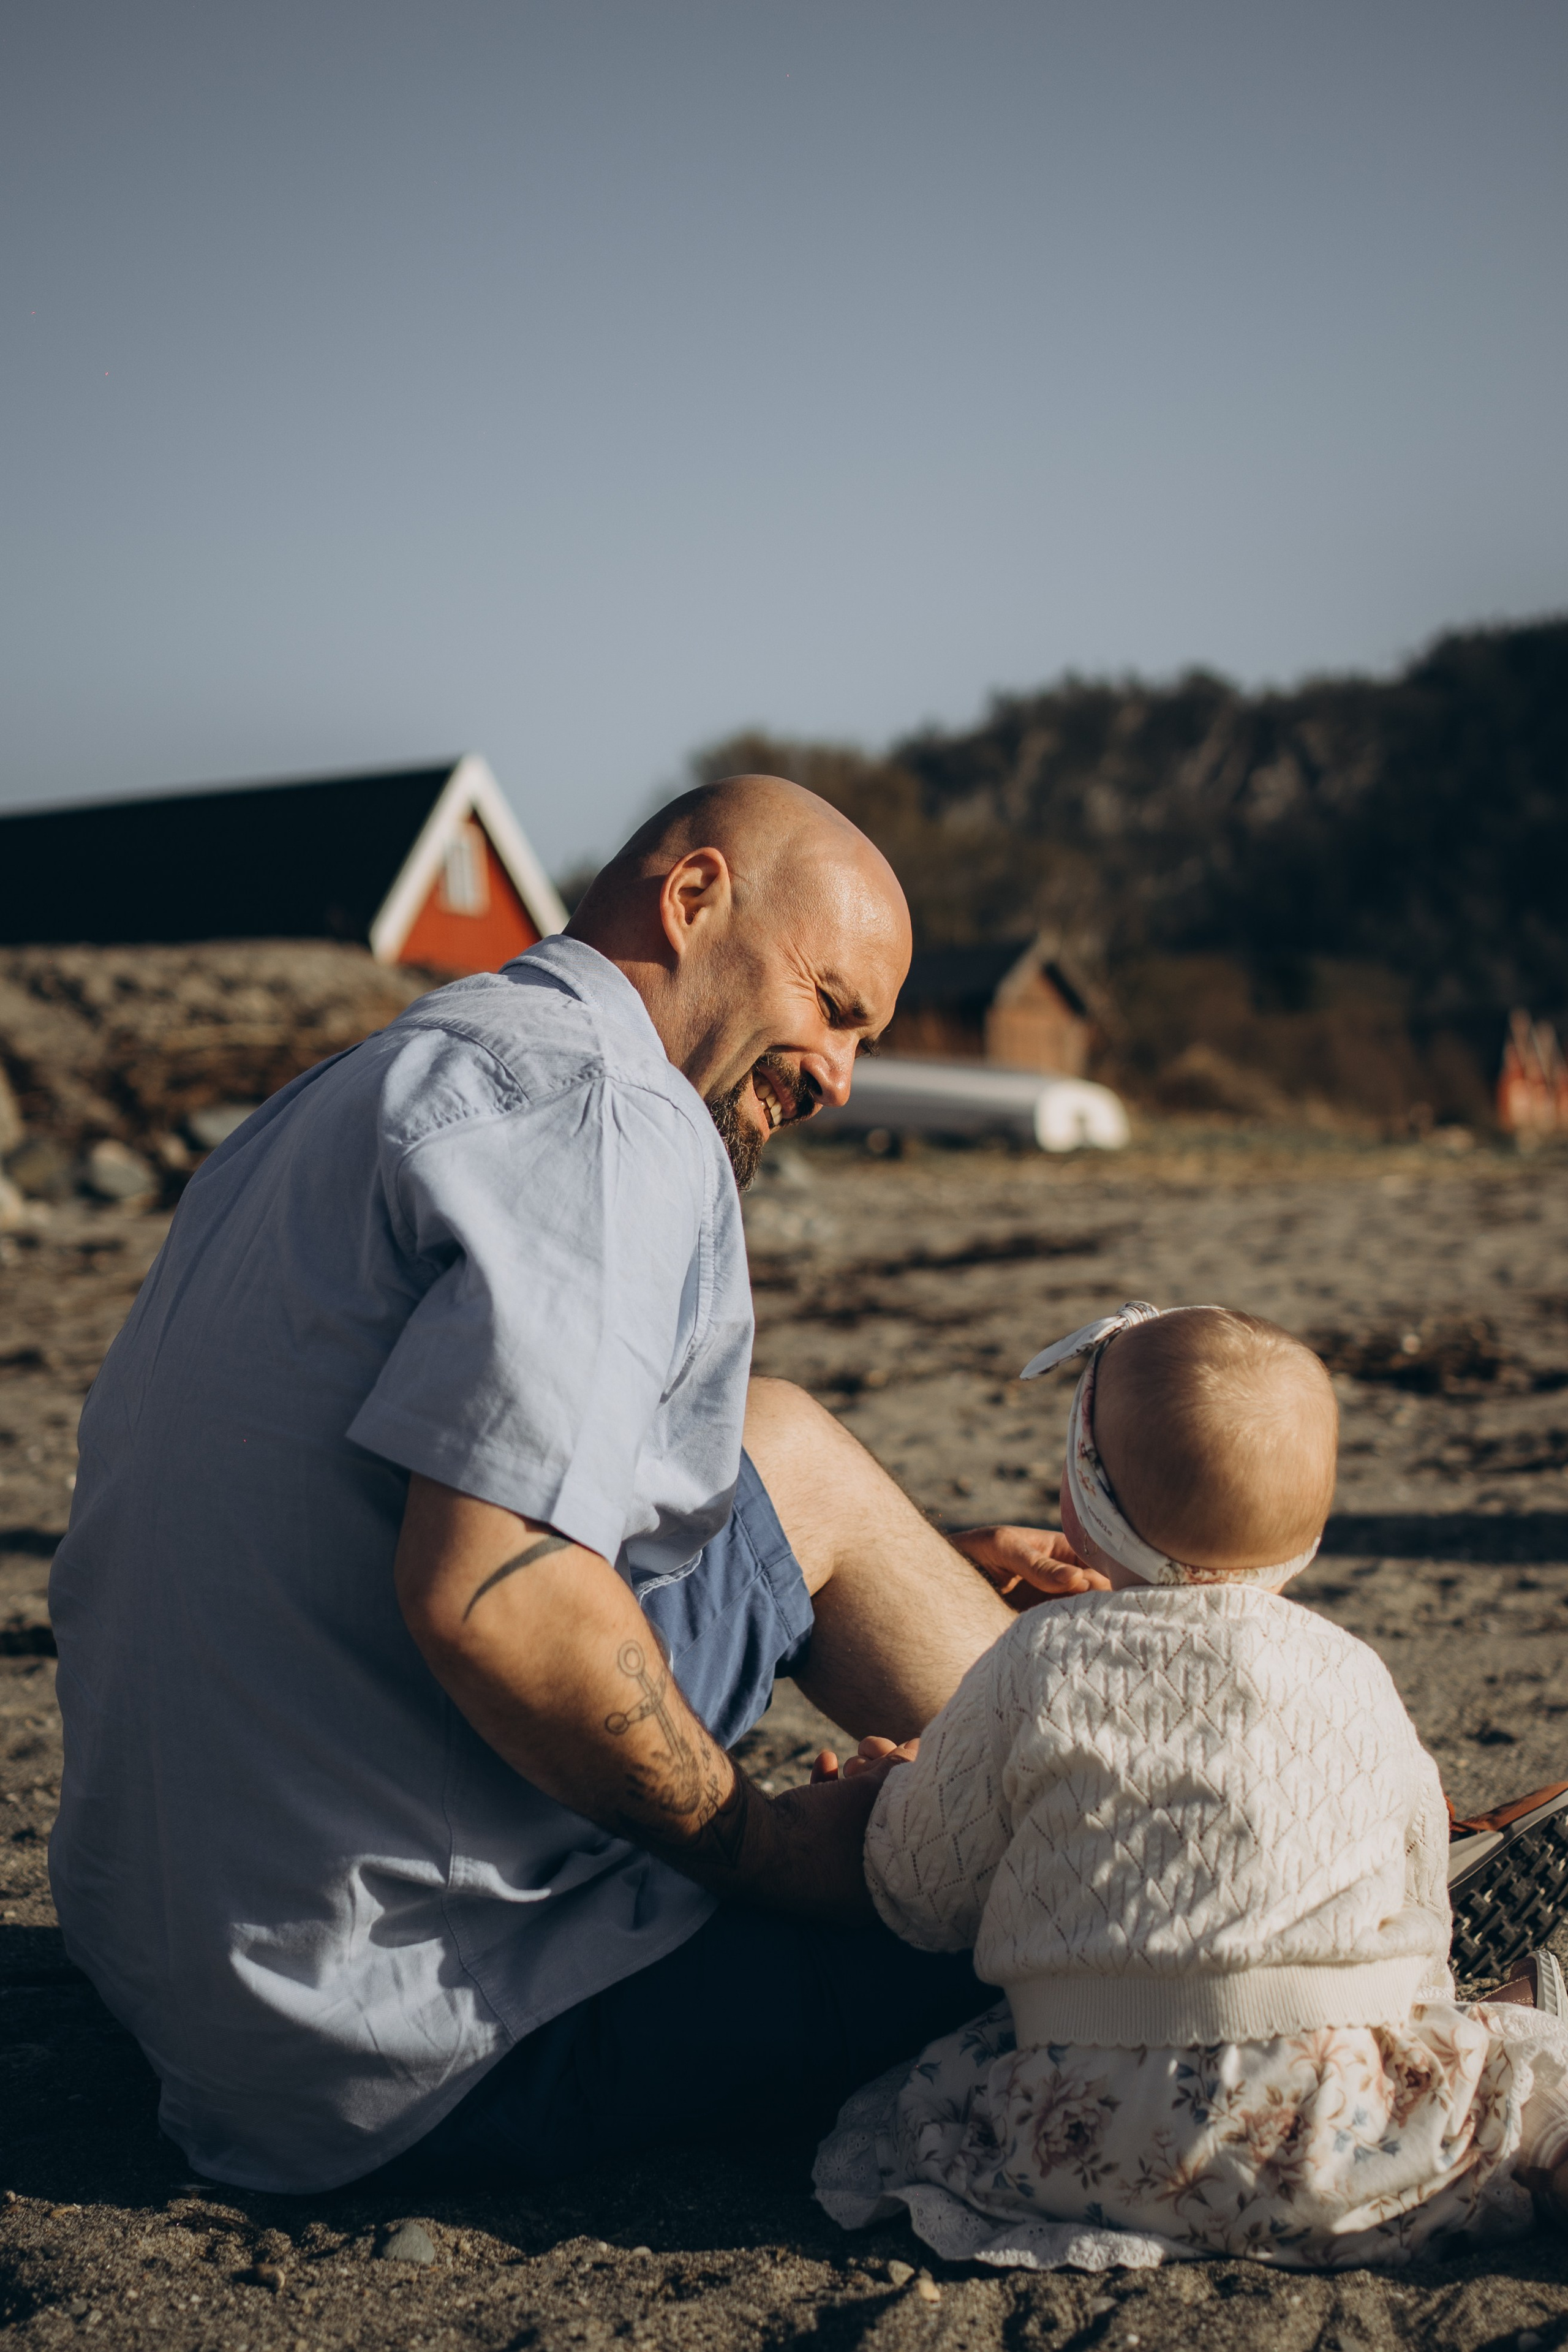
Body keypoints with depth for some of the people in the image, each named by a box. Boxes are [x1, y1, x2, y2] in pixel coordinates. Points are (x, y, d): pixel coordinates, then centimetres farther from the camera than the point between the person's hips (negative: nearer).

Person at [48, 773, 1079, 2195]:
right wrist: (766, 1848, -12)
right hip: (420, 2035, -10)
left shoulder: (361, 1098, 16)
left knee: (777, 1450, 18)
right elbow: (490, 1598, -28)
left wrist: (904, 1573, 24)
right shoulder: (608, 1116, -16)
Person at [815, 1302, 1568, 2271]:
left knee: (923, 2099, 17)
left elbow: (927, 1896, 6)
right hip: (1340, 2131, 2)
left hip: (1093, 2139, -1)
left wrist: (899, 1784, 28)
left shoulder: (1040, 1664, -1)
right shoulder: (1352, 1674, 5)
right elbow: (1420, 1890, 14)